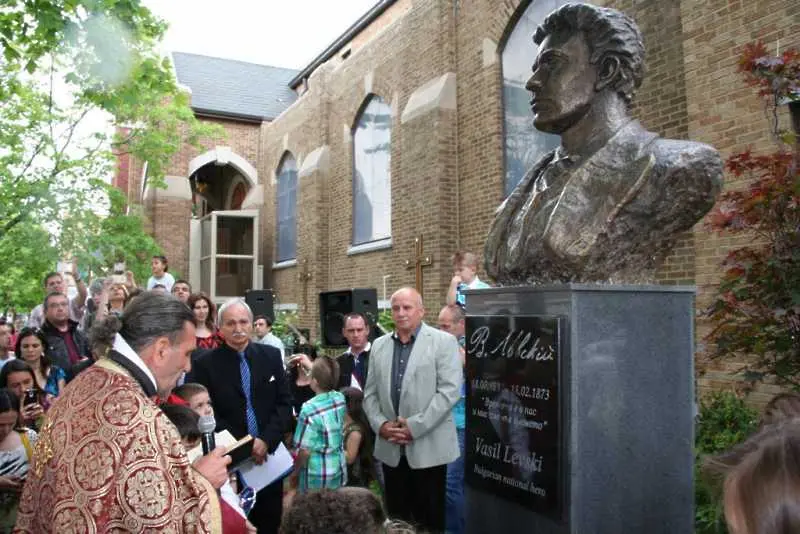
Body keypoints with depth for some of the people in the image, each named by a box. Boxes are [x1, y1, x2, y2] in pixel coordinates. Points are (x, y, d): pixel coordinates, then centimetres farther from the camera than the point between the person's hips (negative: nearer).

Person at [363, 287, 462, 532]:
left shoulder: (443, 342, -5)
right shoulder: (379, 345, 10)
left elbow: (449, 391, -13)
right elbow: (370, 393, 11)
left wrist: (414, 426, -16)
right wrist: (380, 424, -6)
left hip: (429, 447, -4)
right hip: (391, 447, 4)